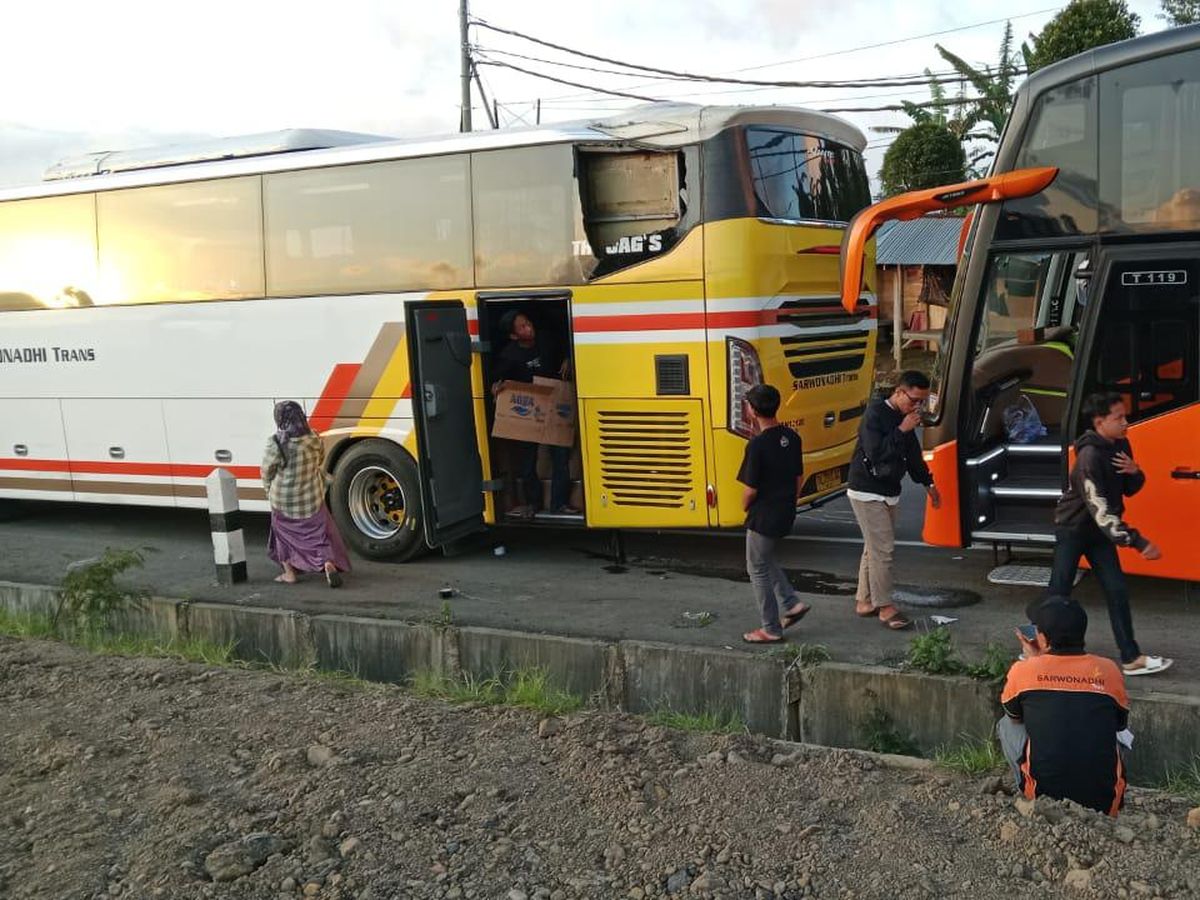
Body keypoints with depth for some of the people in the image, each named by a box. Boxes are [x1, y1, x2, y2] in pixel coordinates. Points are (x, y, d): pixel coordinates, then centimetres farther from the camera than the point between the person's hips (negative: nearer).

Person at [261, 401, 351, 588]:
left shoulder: (276, 444, -20)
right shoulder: (314, 440, -8)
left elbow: (267, 474, -8)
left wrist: (270, 492, 11)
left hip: (283, 502, -2)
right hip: (313, 501, 2)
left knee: (283, 533, 22)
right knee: (321, 534, 12)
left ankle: (289, 572, 24)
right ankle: (329, 564, -10)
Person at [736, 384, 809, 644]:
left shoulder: (757, 445, -23)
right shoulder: (791, 437, 1)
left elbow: (751, 489, -19)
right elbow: (799, 478, 9)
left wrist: (745, 507, 0)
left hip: (763, 517, -8)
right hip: (786, 515, 8)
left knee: (758, 569, 7)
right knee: (766, 559, 27)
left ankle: (771, 629, 14)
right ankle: (792, 603, 19)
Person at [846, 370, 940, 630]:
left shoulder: (903, 417, 9)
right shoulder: (875, 414, -17)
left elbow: (913, 452, 22)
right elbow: (875, 452, -27)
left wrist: (927, 482, 28)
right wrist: (902, 430, -25)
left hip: (888, 492, 9)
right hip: (867, 493, -9)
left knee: (874, 548, 13)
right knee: (882, 549, -9)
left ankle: (864, 601, 22)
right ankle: (884, 607, -3)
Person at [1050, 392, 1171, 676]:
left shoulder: (1120, 445, -1)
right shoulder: (1090, 456, -27)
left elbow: (1130, 489, 9)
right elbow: (1100, 509, -32)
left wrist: (1134, 472, -15)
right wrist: (1138, 542, -36)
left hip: (1099, 529, 7)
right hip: (1073, 528, -7)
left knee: (1117, 590, 3)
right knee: (1058, 594, 0)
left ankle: (1131, 658, 7)